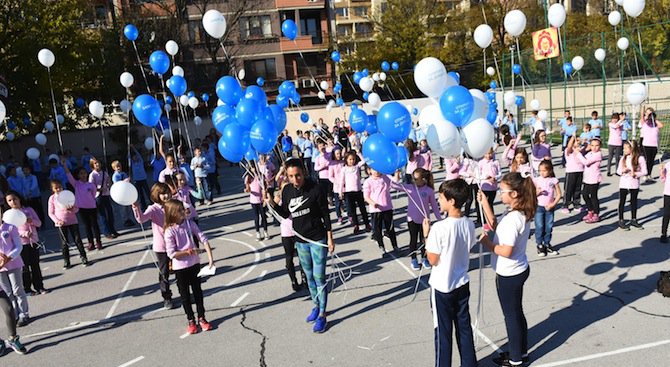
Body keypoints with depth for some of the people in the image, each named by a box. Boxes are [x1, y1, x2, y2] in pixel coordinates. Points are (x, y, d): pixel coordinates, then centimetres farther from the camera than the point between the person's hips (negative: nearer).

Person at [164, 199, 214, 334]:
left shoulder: (189, 223, -8)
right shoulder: (169, 231, -17)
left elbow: (203, 239, -11)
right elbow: (171, 254, -17)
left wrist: (210, 257, -20)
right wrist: (188, 252, -25)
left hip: (194, 264, 3)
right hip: (180, 267, -3)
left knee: (198, 291, 14)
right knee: (185, 295, 11)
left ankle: (201, 318, 29)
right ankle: (191, 321, 26)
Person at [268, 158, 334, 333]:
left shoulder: (315, 189, -15)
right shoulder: (287, 190, -2)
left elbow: (325, 214, -9)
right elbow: (286, 214, 8)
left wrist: (330, 238, -8)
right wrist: (272, 204, -8)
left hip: (318, 239, -5)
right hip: (300, 240, 5)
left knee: (319, 277, -1)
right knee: (309, 276, 16)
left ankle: (322, 316, 9)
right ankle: (316, 306, 34)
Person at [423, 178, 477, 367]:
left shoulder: (439, 227, -24)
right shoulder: (469, 224, -5)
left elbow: (433, 260, -16)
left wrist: (426, 235, -9)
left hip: (442, 287, -6)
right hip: (462, 284, 6)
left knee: (443, 332, 9)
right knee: (464, 328, 18)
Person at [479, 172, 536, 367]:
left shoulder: (513, 218, -29)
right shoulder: (520, 212, 0)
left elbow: (506, 251, -29)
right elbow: (495, 225, 10)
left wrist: (486, 242, -15)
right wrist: (484, 203, 3)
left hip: (509, 275, -9)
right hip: (518, 270, 9)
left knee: (511, 315, 8)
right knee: (517, 313, 23)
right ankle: (521, 351, 39)